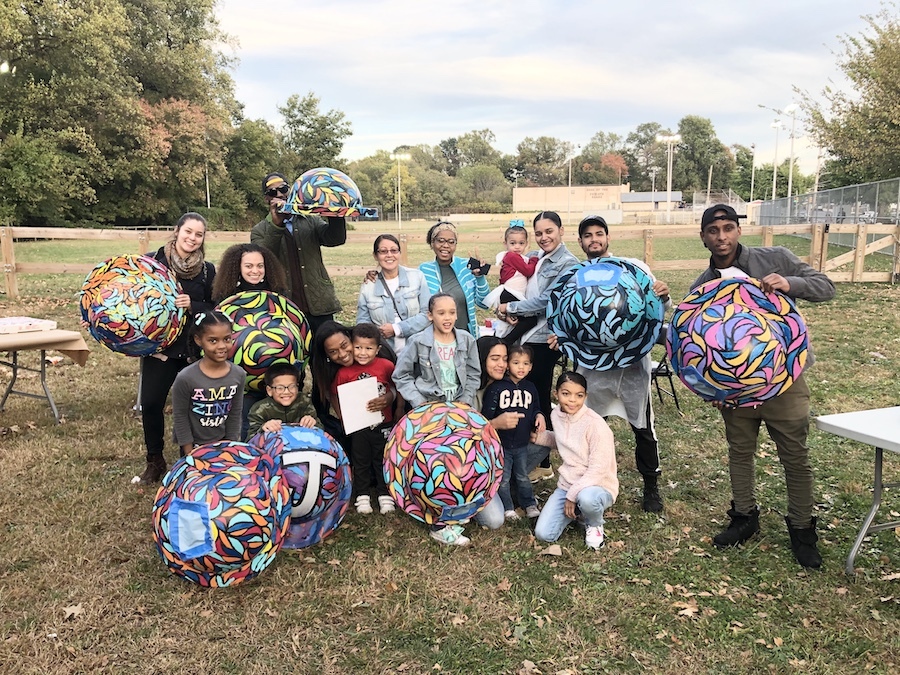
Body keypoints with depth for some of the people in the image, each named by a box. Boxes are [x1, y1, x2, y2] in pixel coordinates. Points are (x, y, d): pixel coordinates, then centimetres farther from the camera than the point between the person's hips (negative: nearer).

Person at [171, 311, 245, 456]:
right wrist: (190, 454, -8)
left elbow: (235, 414, -2)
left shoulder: (239, 374, -13)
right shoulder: (186, 378, -24)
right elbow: (180, 417, -13)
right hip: (193, 445, -3)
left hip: (223, 443, 3)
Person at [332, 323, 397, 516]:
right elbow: (336, 397, -2)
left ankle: (385, 494, 27)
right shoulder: (344, 372, -10)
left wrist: (387, 399, -21)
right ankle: (362, 495, 28)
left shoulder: (386, 366, -10)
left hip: (383, 424, 0)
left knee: (383, 460, 13)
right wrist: (344, 418, -13)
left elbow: (396, 389, -2)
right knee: (361, 462, 14)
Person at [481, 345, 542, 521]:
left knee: (523, 477, 19)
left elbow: (534, 410, 16)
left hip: (522, 443, 4)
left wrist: (537, 416, -4)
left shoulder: (530, 389, 4)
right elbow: (486, 414, -12)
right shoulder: (496, 387, -12)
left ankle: (530, 504, 35)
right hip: (501, 443, -4)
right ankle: (507, 508, 24)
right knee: (503, 478, 9)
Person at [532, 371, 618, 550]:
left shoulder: (595, 424, -20)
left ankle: (595, 525, -4)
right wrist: (538, 436, 8)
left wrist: (573, 495, -20)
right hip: (566, 485, 5)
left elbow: (598, 470, -20)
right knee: (543, 535, -11)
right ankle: (577, 509, 16)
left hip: (598, 486, -5)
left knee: (587, 497, -41)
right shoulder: (556, 415, 0)